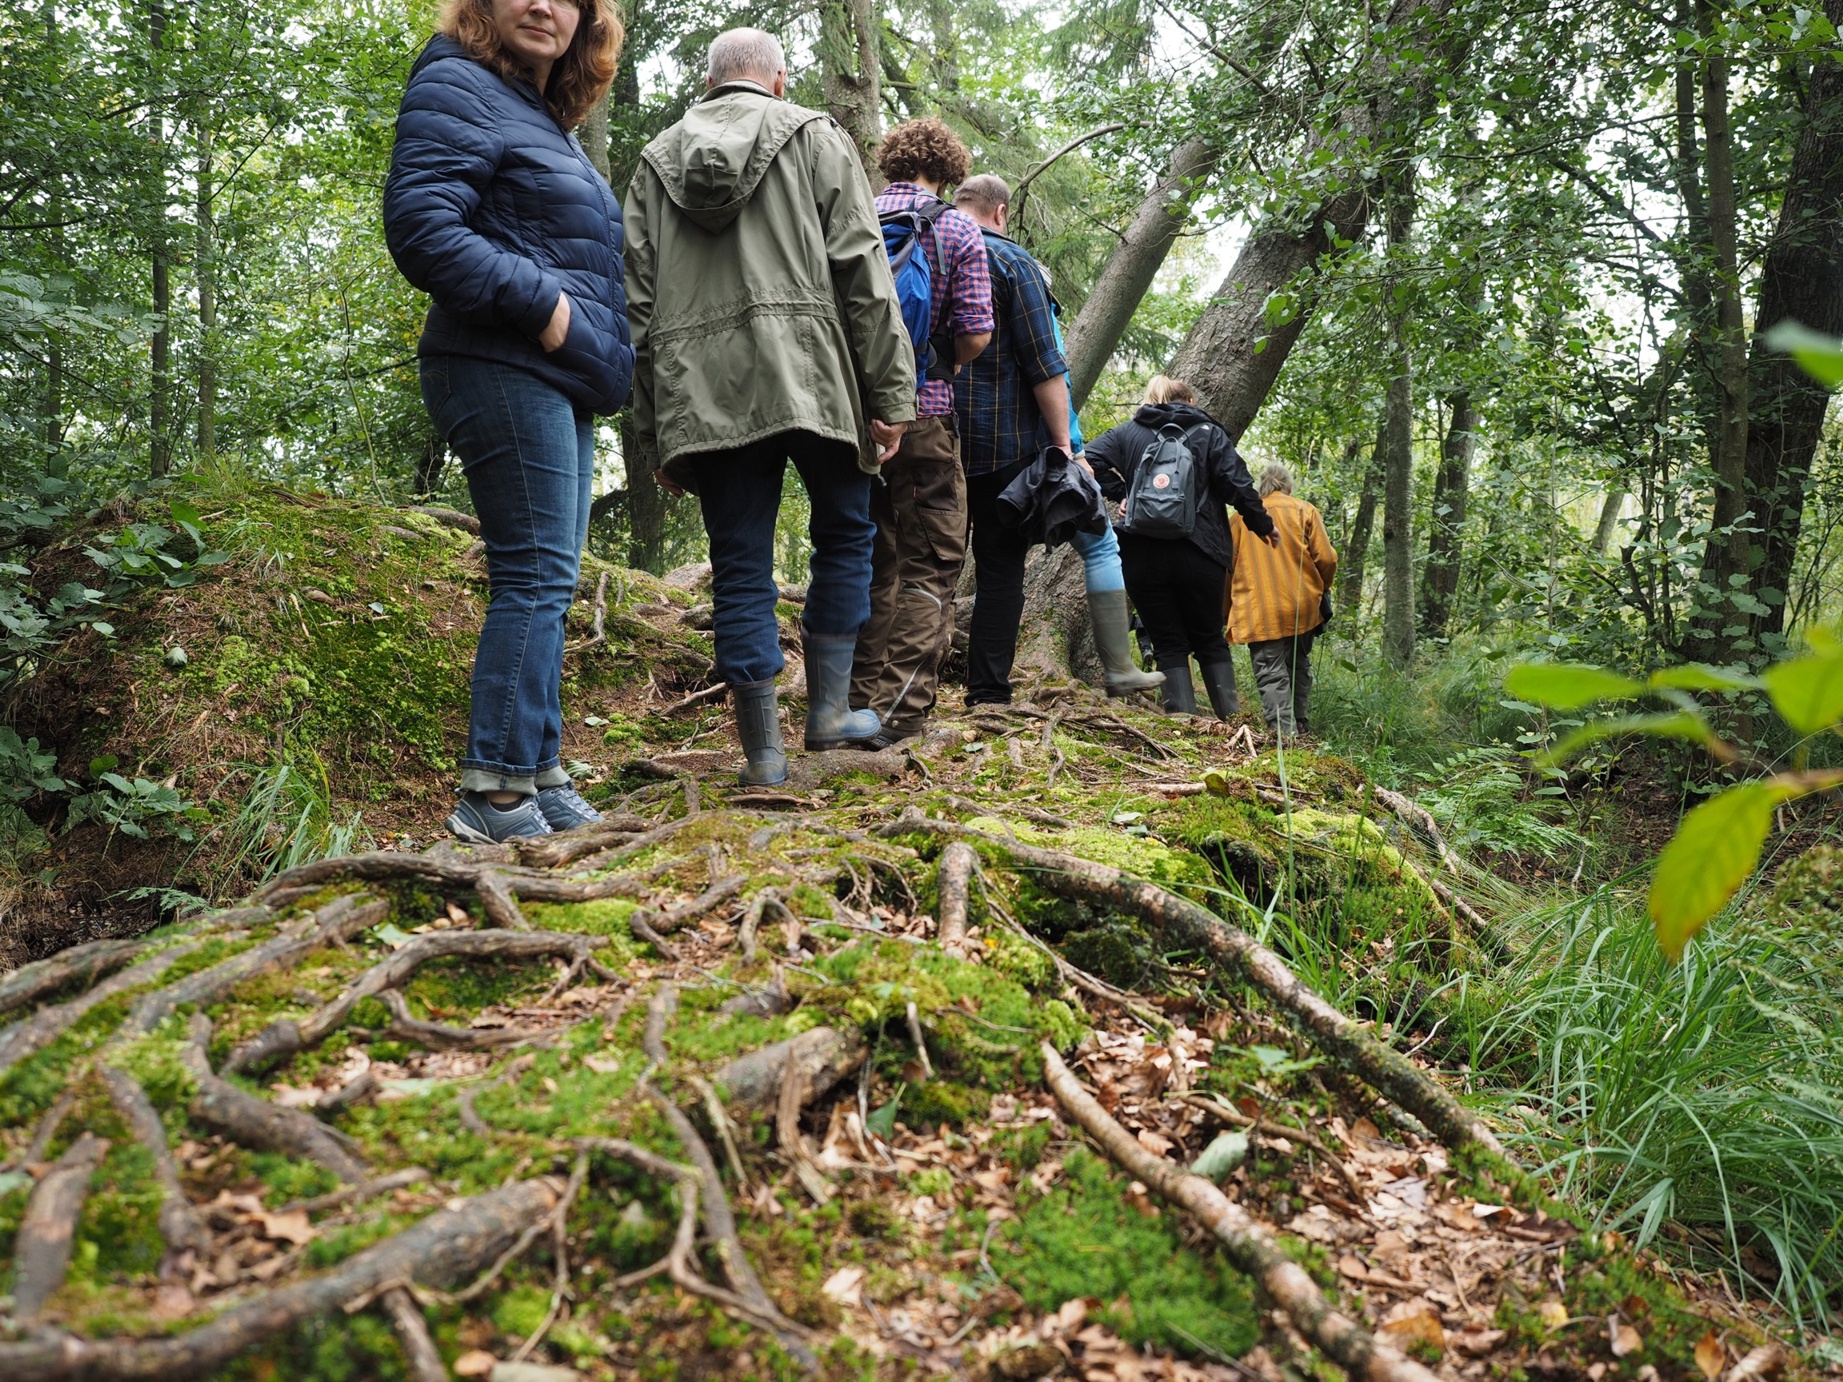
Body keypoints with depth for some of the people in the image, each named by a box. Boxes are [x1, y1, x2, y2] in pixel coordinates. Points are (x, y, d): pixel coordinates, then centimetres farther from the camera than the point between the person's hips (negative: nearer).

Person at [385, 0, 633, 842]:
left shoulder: (545, 119, 25)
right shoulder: (457, 91, -4)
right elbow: (418, 226, -17)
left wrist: (606, 350, 16)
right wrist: (541, 305, -20)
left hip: (558, 384, 10)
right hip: (504, 371, -10)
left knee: (546, 585, 8)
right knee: (535, 579, -13)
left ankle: (541, 779, 13)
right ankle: (495, 796, -11)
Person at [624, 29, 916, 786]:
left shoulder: (655, 162, 19)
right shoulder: (815, 137, 11)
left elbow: (637, 303, 14)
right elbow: (862, 272, -1)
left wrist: (653, 434, 15)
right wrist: (889, 395, -2)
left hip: (702, 394, 3)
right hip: (811, 380, -2)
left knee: (741, 566, 5)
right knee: (845, 533, 15)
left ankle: (763, 753, 6)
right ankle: (829, 709, 14)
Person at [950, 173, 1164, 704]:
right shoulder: (1010, 261, -6)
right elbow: (1043, 365, -12)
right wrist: (1067, 447, -10)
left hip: (942, 449, 5)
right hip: (1012, 443, -5)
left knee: (998, 567, 11)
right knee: (1099, 543, 8)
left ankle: (987, 694, 8)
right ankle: (1118, 669, 7)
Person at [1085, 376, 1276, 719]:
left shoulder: (1128, 432, 10)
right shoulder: (1208, 432, 7)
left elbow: (1090, 459, -5)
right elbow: (1237, 483, -1)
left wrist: (1120, 494, 4)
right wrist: (1262, 523, 11)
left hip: (1142, 557, 0)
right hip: (1198, 554, 0)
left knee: (1168, 643, 5)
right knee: (1210, 640, 12)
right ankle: (1231, 719, 6)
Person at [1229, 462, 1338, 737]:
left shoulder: (1239, 517, 9)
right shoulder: (1304, 510, 6)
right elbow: (1326, 559, -1)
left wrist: (1226, 611, 20)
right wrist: (1321, 588, 19)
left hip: (1258, 611, -1)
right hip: (1302, 608, 1)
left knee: (1271, 673, -6)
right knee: (1299, 664, 20)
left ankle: (1284, 732, -19)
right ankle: (1298, 723, 24)